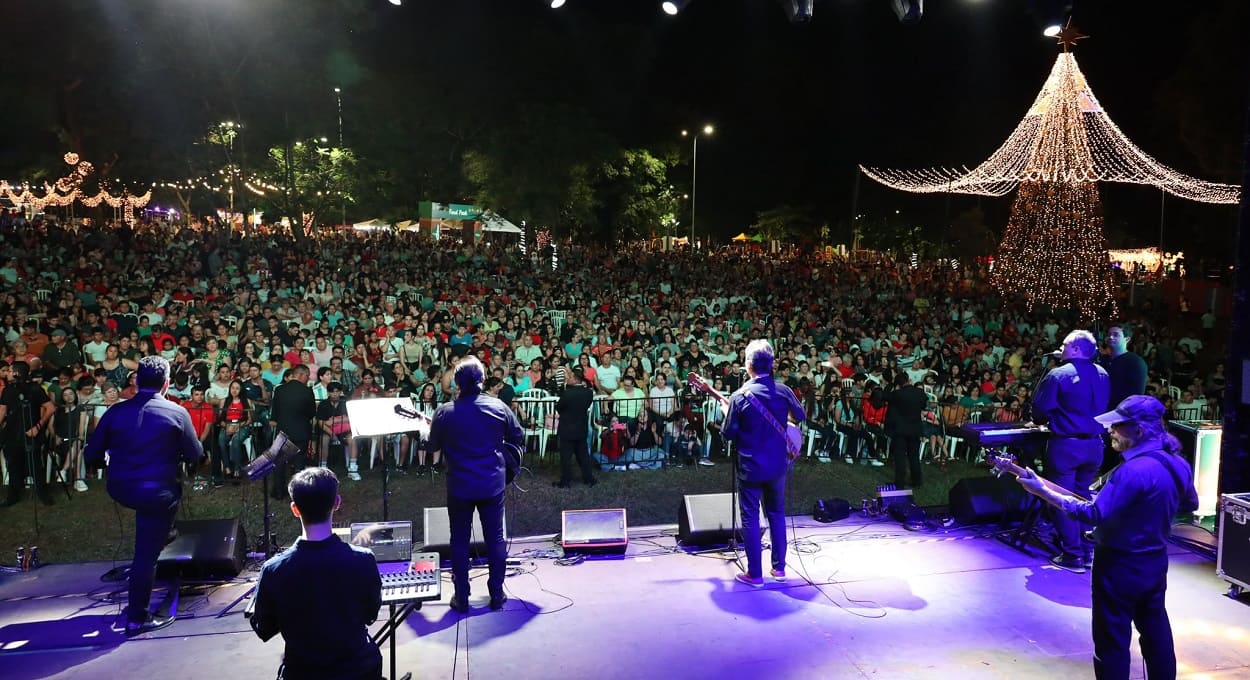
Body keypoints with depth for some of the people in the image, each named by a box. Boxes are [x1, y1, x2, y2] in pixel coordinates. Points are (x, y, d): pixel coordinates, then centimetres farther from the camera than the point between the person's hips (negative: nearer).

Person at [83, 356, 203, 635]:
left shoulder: (116, 411, -1)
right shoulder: (177, 413, -9)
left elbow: (92, 455, 4)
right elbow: (195, 456, -1)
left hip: (119, 489, 3)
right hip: (157, 492, -3)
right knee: (146, 553, 6)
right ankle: (137, 617, 15)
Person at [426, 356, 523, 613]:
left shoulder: (445, 412, -11)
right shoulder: (498, 407, -7)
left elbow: (433, 445, 3)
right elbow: (519, 438, 5)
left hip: (459, 486, -1)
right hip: (493, 484, 1)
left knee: (459, 540, 11)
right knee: (495, 538, 11)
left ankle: (462, 597, 17)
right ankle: (497, 594, 19)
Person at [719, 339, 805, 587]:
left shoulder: (739, 396, -17)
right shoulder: (784, 391, -5)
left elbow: (728, 434, -9)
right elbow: (800, 417, 13)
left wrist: (727, 412, 8)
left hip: (750, 466, -4)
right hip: (777, 464, 4)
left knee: (750, 518, 5)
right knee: (777, 514, 18)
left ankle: (755, 574, 9)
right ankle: (779, 567, 24)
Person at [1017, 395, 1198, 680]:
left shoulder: (1134, 470, -28)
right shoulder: (1177, 463, 1)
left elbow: (1094, 514, -29)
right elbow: (1190, 504, 18)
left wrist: (1042, 490, -29)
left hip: (1121, 565, -9)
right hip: (1155, 560, 9)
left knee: (1112, 640, 4)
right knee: (1155, 630, 23)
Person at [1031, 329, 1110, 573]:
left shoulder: (1058, 374, -14)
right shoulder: (1102, 375, 5)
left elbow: (1040, 407, -12)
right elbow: (1102, 407, 14)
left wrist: (1044, 420, 9)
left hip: (1065, 445, -6)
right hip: (1094, 445, 6)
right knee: (1083, 496, 19)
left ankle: (1072, 555, 5)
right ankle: (1087, 548, 24)